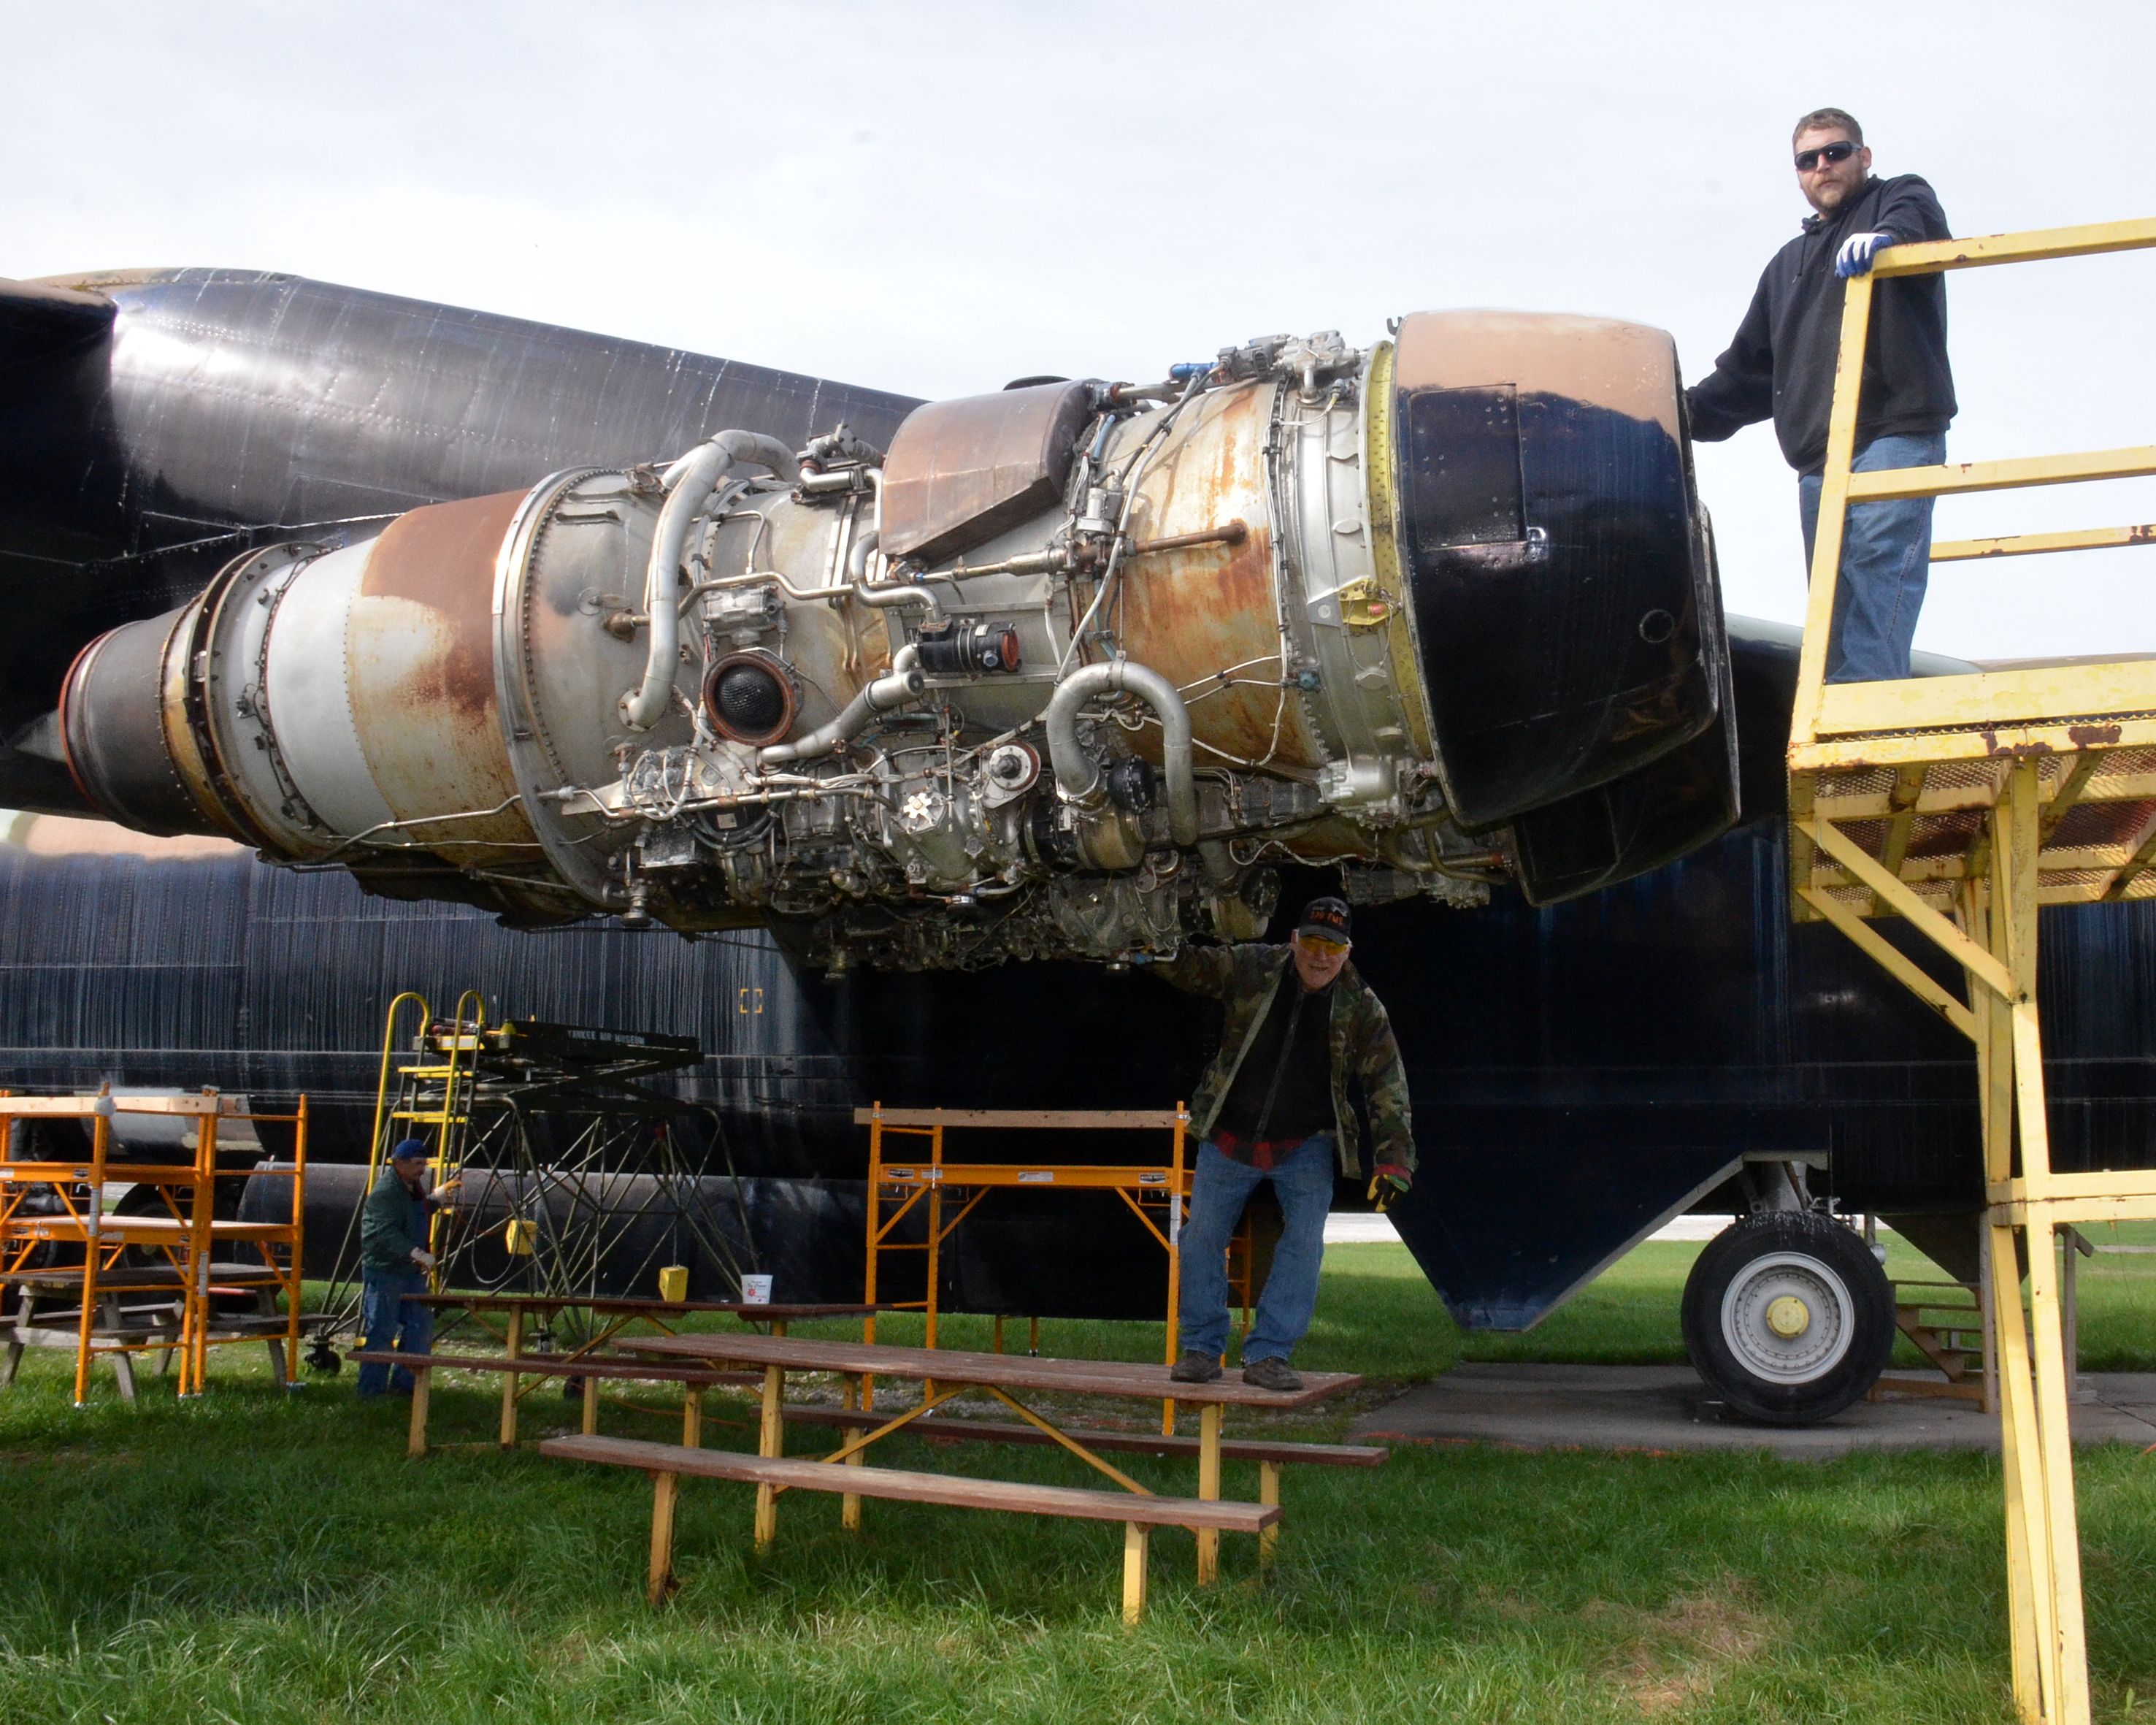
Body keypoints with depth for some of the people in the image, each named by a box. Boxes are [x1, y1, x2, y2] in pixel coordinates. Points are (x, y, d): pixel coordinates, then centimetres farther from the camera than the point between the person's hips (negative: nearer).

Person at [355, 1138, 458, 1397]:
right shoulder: (385, 1191, -18)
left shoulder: (414, 1187, 14)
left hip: (411, 1271, 9)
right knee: (381, 1332, -4)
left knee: (422, 1326, 10)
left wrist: (437, 1200, 19)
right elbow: (386, 1233, -30)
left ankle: (405, 1382, 19)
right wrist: (417, 1253, -40)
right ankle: (371, 1390, 4)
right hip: (383, 1271, -9)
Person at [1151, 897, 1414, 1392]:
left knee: (1304, 1244, -9)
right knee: (1202, 1236, 1)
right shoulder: (1249, 969, -8)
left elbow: (1387, 1084, -3)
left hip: (1306, 1145, 0)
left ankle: (1267, 1355, 0)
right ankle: (1201, 1348, 14)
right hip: (1228, 1135, 0)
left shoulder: (1361, 1007, -6)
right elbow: (1185, 966, -1)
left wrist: (1394, 1158, -9)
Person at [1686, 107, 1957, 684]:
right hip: (1818, 459, 7)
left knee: (1879, 563, -22)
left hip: (1896, 436, -7)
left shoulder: (1900, 199, 14)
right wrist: (1686, 412, 17)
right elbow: (1749, 369, 32)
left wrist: (1886, 236, -37)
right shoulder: (1789, 264, 32)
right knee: (1831, 609, -1)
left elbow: (1922, 222, -14)